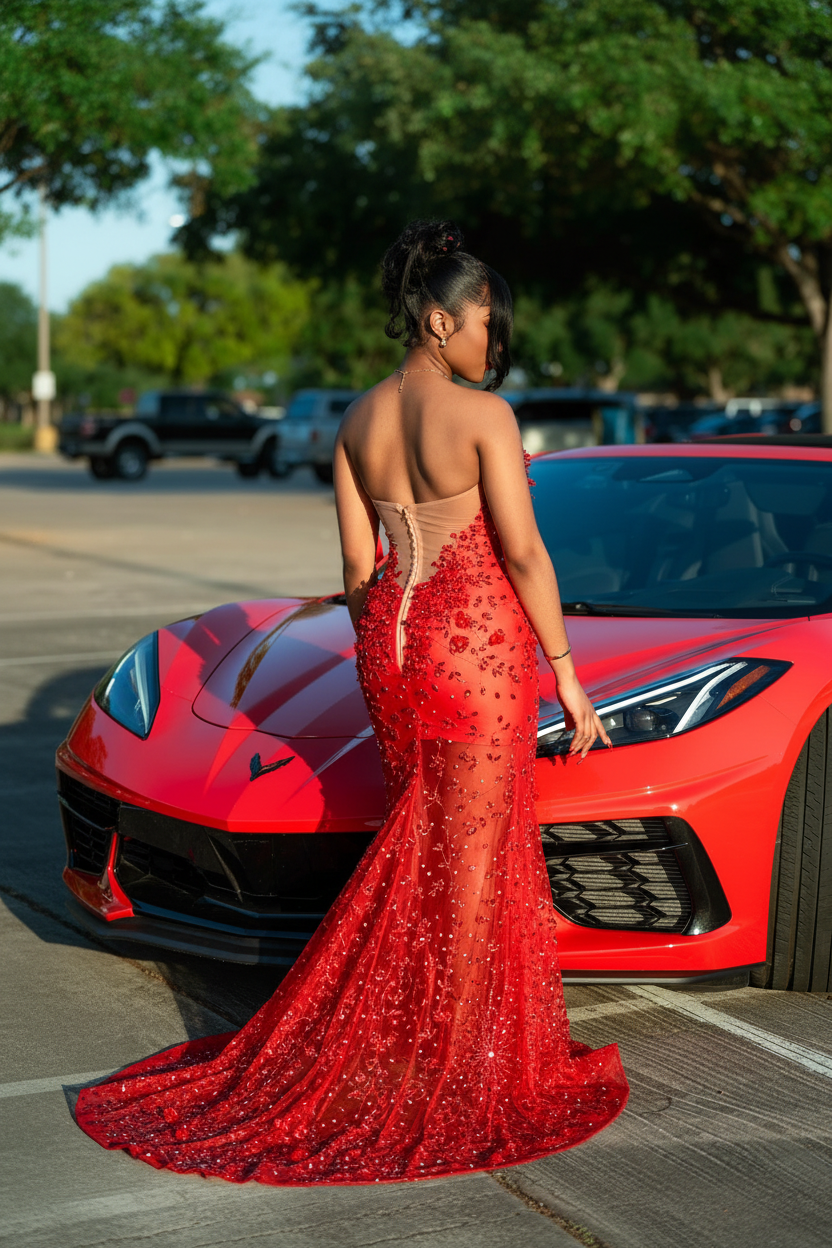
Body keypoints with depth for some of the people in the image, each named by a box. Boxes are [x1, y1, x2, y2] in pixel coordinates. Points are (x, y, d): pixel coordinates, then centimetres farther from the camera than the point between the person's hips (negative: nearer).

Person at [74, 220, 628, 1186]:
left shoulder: (358, 421, 6)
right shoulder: (483, 415, -12)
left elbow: (359, 566, 10)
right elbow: (523, 554, -14)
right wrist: (566, 675, -7)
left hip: (390, 636, 6)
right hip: (476, 637, -6)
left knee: (416, 842, 19)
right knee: (473, 852, 5)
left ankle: (395, 1043, 23)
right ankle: (456, 1061, 15)